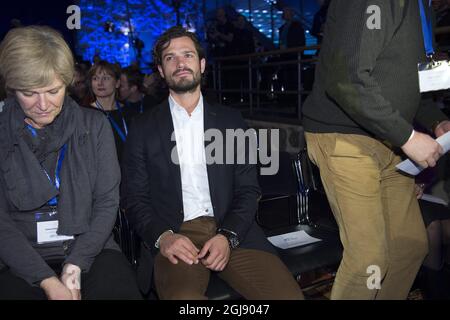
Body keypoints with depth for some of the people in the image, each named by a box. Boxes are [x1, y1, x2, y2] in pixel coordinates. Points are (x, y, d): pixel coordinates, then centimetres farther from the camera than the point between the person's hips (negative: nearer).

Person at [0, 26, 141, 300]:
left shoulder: (94, 126, 4)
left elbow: (107, 203, 1)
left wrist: (75, 265, -11)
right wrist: (48, 280, -14)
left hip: (90, 249, 1)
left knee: (120, 291, -24)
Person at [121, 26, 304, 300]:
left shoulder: (231, 121, 13)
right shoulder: (144, 129, 10)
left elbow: (248, 189, 8)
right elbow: (134, 198, 7)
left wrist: (228, 236, -10)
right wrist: (162, 236, -12)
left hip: (231, 231, 2)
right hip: (174, 238, -1)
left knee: (288, 294, -20)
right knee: (183, 296, -33)